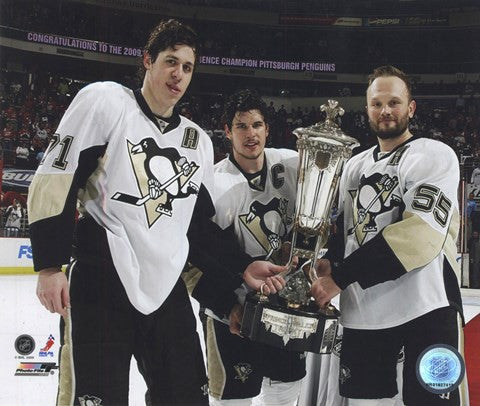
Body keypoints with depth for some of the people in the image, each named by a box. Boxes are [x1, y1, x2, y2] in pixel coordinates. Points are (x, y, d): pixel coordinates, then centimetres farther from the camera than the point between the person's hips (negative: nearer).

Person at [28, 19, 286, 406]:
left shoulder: (199, 142, 15)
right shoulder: (105, 101, -2)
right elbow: (53, 180, -6)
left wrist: (242, 267, 7)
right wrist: (50, 264, -12)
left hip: (167, 291, 6)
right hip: (100, 286, -5)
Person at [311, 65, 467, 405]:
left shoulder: (436, 156, -4)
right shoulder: (355, 166, 18)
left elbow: (419, 233, -17)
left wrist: (340, 278, -18)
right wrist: (330, 262, 0)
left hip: (425, 308, -6)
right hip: (362, 313, 6)